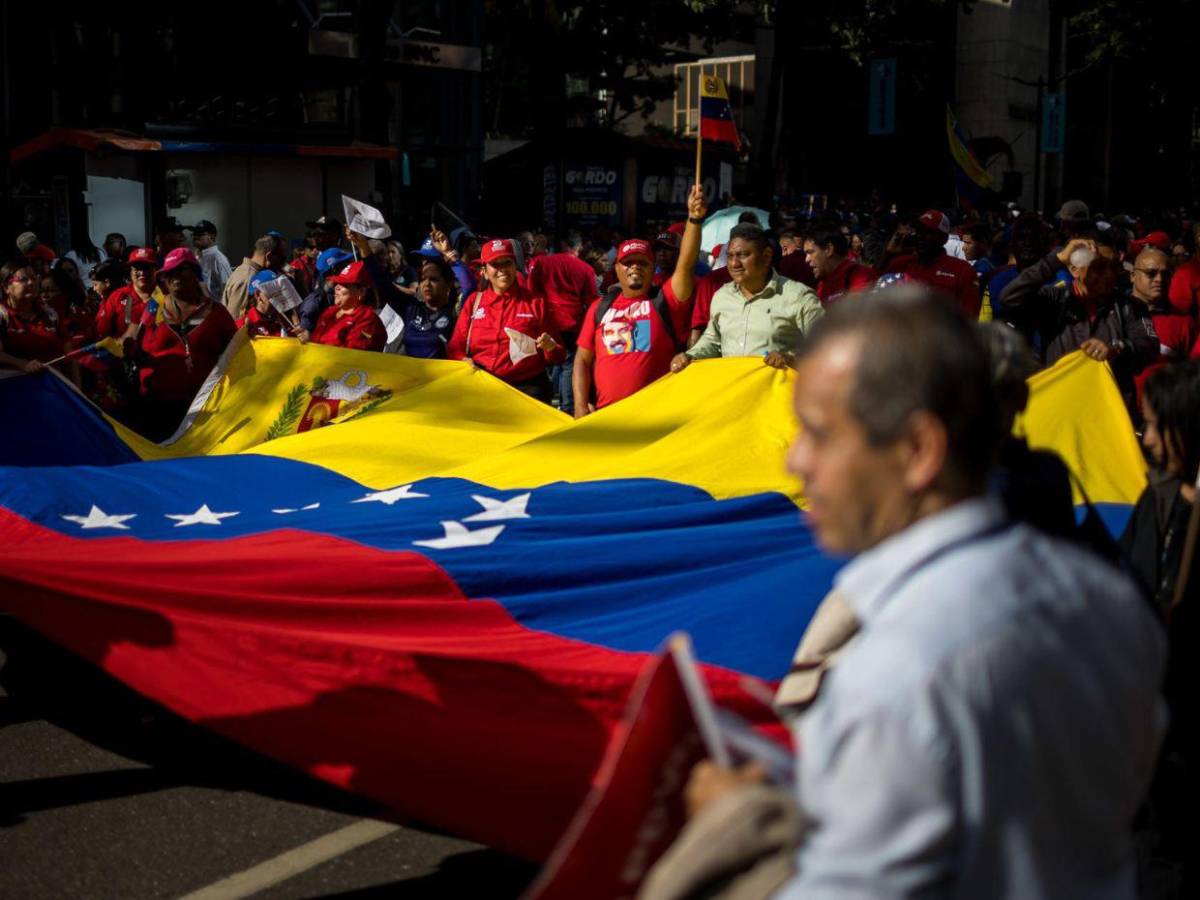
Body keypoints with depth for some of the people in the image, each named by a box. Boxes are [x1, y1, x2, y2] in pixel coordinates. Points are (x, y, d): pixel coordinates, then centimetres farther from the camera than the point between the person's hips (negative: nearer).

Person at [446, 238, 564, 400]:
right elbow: (455, 347, 15)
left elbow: (557, 357, 12)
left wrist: (550, 347, -10)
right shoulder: (474, 301, 15)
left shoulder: (536, 302, 10)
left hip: (526, 386, -2)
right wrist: (463, 360, -7)